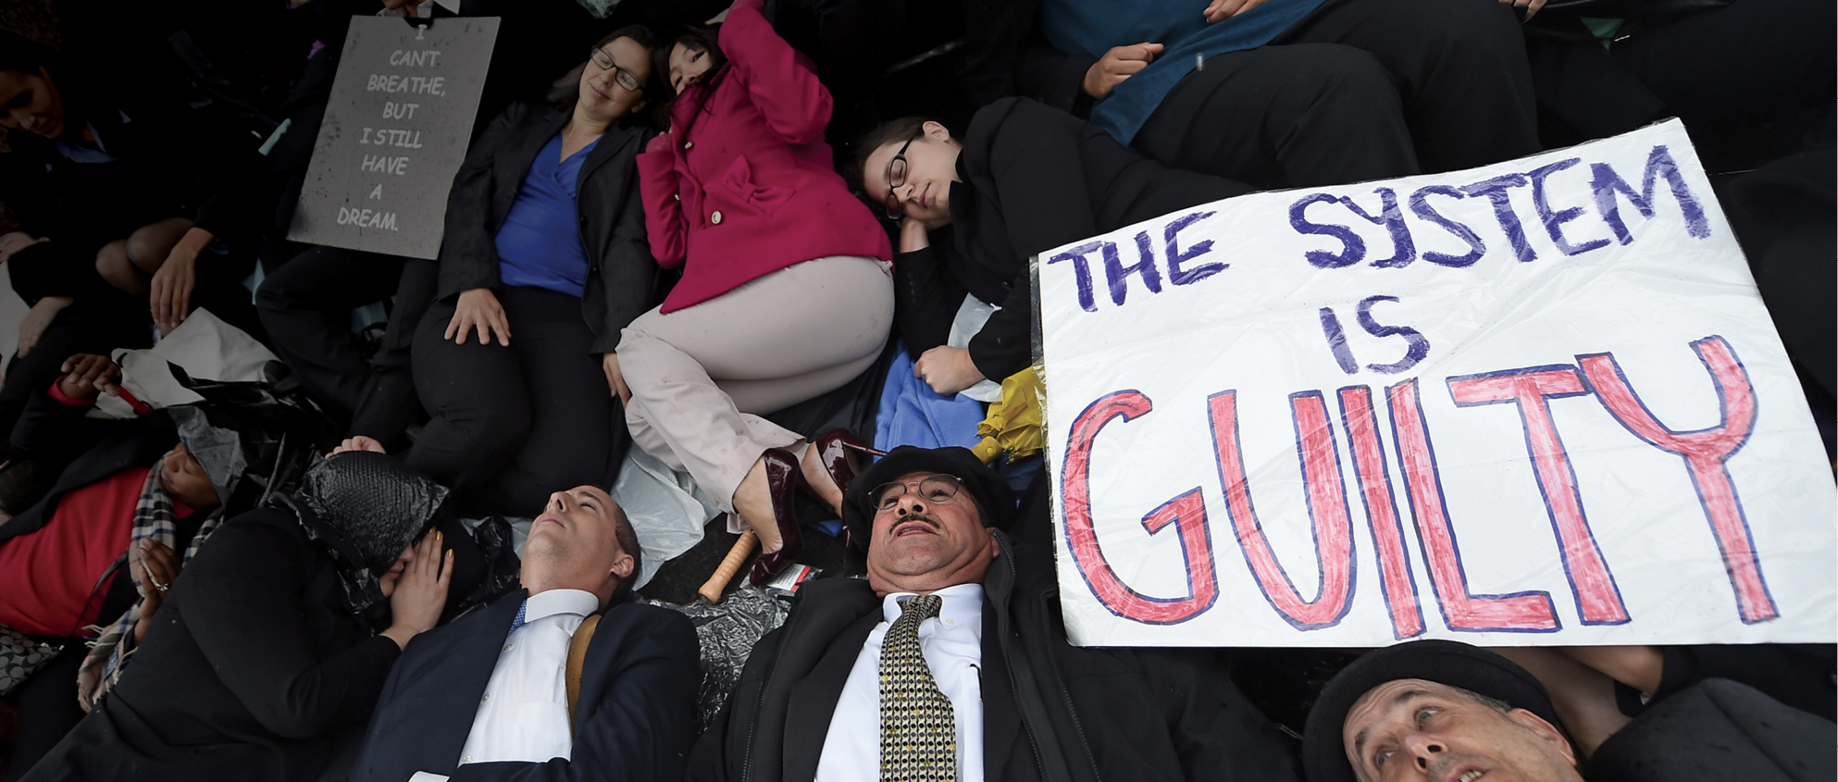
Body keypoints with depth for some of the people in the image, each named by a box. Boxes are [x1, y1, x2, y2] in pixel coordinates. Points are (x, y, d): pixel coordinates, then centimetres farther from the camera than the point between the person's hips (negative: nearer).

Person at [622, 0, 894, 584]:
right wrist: (659, 147, 32)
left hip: (828, 272, -8)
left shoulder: (745, 76, 16)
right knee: (647, 416, 2)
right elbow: (670, 247, 20)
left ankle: (751, 480, -27)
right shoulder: (689, 146, 36)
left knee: (644, 344, -4)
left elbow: (803, 116, -10)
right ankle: (813, 462, -22)